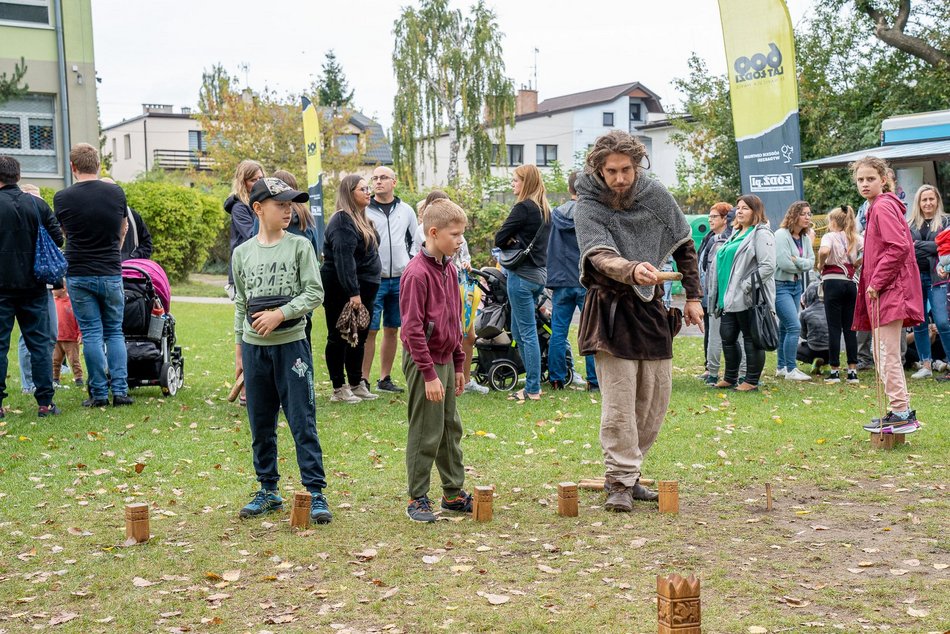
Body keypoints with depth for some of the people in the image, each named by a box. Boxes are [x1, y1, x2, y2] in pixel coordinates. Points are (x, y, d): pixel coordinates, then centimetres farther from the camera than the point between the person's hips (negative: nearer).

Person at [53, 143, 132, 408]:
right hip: (111, 274, 1)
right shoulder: (116, 192, -2)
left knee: (91, 334, 4)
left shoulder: (62, 198, -6)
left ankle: (99, 393, 5)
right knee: (114, 332, 10)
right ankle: (120, 390, 4)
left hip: (79, 275, -1)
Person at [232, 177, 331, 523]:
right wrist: (239, 346, 13)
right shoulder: (242, 253, 6)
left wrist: (280, 314, -17)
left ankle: (315, 494, 1)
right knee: (260, 425, 10)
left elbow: (315, 293, -7)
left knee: (303, 422, -4)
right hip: (255, 347, 3)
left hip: (291, 343, -3)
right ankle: (268, 491, 22)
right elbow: (240, 303, 13)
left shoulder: (300, 246, -2)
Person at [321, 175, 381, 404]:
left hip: (362, 289, 10)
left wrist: (362, 291, 17)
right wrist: (353, 292, -28)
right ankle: (339, 389, 3)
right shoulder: (342, 220, -15)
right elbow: (343, 258, -23)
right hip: (341, 290, -10)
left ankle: (357, 384, 24)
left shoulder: (361, 219, 17)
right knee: (339, 338, -2)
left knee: (359, 337, 15)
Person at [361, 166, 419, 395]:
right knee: (369, 330, -6)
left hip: (400, 280, 4)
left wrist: (411, 261, 7)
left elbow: (415, 239, 19)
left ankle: (385, 379, 18)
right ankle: (363, 380, -1)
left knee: (392, 330, 9)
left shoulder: (406, 211, 9)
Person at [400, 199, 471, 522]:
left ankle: (454, 493, 24)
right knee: (426, 433, -1)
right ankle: (417, 499, 10)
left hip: (445, 359, 8)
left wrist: (458, 365, 16)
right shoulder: (417, 273, -17)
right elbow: (413, 328, -19)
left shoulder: (449, 270, 9)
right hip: (423, 362, -8)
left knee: (451, 429, 14)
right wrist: (429, 374, -20)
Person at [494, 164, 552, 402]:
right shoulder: (545, 209, 13)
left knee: (527, 333, -4)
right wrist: (518, 242, 2)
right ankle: (533, 383, 20)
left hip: (522, 274, -9)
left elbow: (499, 239, -10)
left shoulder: (523, 208, -13)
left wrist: (512, 241, 8)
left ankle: (533, 389, 0)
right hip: (540, 273, 9)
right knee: (518, 332, 16)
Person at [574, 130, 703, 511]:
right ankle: (620, 483, -1)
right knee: (619, 401, -9)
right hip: (611, 308, -5)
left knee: (655, 399, 9)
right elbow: (600, 257, -30)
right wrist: (632, 270, -50)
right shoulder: (588, 205, -14)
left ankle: (628, 471, 22)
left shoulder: (655, 194, -2)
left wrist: (693, 296, 9)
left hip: (651, 306, 5)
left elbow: (684, 245, 10)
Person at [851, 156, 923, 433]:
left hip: (890, 290, -11)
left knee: (888, 354, -10)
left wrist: (876, 282, -17)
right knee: (881, 354, 14)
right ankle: (901, 411, 18)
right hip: (883, 292, 11)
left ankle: (901, 414, -7)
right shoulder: (877, 207, 19)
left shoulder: (883, 207, -11)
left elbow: (898, 247, -22)